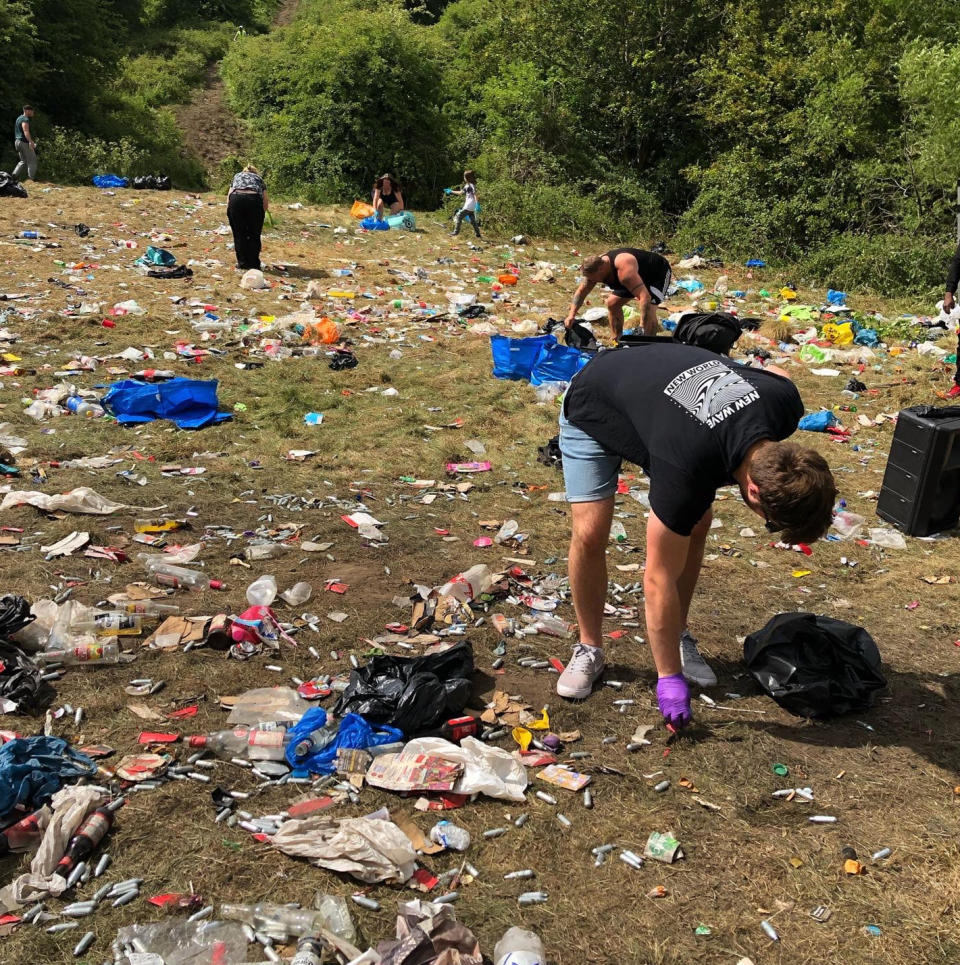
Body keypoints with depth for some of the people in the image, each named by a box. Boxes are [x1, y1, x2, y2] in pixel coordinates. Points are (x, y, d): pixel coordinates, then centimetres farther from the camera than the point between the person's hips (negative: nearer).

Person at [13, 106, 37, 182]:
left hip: (17, 141, 9)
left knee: (23, 161, 15)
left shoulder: (19, 118, 19)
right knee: (32, 160, 0)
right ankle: (32, 177, 1)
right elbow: (26, 131, -28)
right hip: (24, 142, -9)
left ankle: (15, 174, 1)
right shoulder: (25, 119, -14)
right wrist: (30, 141, -39)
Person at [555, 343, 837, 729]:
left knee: (696, 523, -6)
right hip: (593, 411, -6)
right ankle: (589, 649, 3)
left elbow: (776, 372, 2)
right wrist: (669, 677, -21)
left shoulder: (785, 401, -27)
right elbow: (659, 580, -30)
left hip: (654, 386, 6)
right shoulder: (687, 472, -42)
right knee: (590, 532, -19)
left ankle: (679, 638, 13)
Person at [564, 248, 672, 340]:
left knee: (649, 309, -28)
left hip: (660, 271, -8)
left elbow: (645, 297, -50)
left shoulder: (624, 268, -44)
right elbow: (581, 291, -2)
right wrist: (572, 315, -15)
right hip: (640, 275, 9)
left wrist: (646, 333, -54)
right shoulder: (595, 267, -18)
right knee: (612, 304, 6)